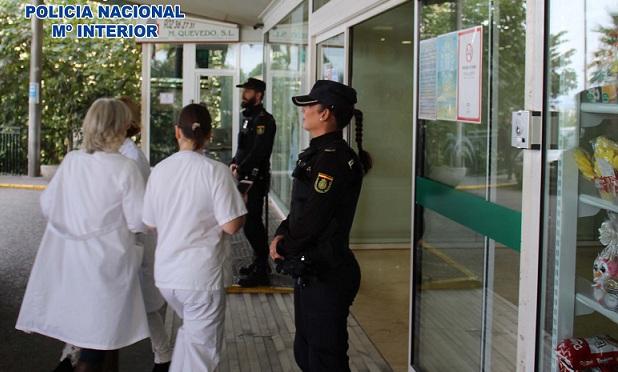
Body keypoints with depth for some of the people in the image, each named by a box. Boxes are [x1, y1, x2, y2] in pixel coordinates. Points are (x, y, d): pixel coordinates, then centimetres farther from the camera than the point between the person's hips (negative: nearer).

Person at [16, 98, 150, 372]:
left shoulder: (70, 161, -2)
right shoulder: (124, 168, -16)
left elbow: (47, 205, 6)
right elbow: (138, 222, -15)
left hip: (68, 258, 5)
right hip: (105, 262, -5)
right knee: (100, 334, 6)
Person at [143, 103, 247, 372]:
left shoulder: (160, 170, 0)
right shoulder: (216, 171, -14)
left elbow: (151, 224, 8)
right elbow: (231, 226, -17)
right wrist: (243, 202, 2)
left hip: (165, 273, 5)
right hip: (201, 274, -5)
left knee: (190, 329, 30)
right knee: (202, 348, 10)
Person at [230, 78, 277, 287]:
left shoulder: (264, 120, -14)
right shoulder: (248, 118, 16)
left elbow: (258, 152, -22)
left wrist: (240, 170, -20)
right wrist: (235, 163, 7)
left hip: (256, 180, -10)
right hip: (246, 178, 10)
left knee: (252, 224, -9)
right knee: (252, 222, 17)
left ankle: (261, 273, -3)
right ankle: (260, 263, 29)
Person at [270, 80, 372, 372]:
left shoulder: (333, 158, -20)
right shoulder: (319, 153, 12)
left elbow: (313, 218, -22)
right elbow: (300, 209, 16)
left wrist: (285, 246, -6)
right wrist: (282, 234, -2)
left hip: (327, 277, -10)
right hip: (310, 273, 10)